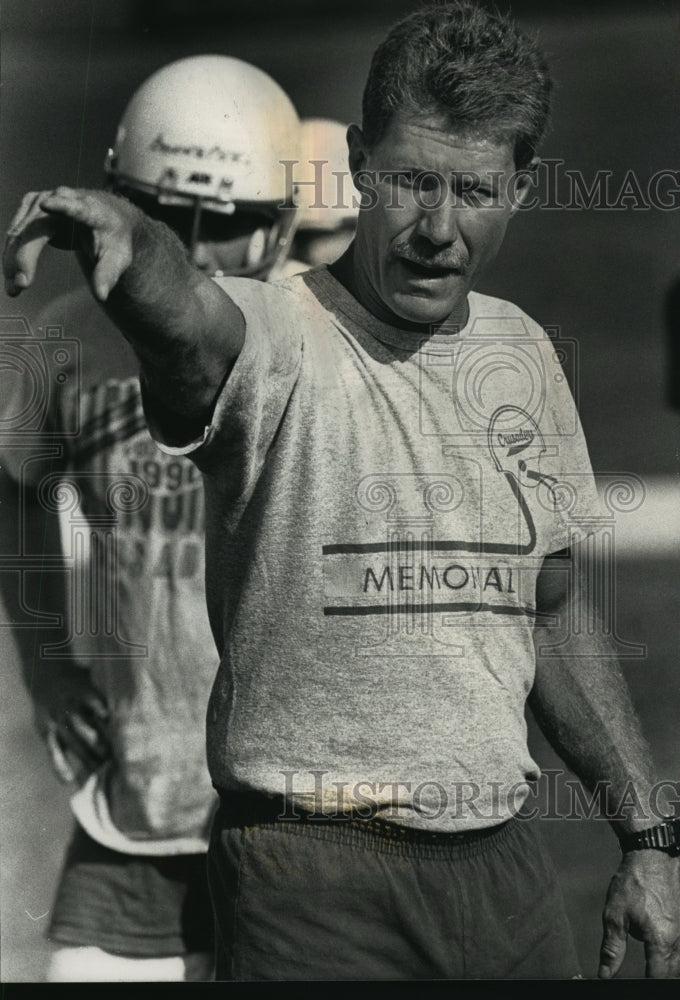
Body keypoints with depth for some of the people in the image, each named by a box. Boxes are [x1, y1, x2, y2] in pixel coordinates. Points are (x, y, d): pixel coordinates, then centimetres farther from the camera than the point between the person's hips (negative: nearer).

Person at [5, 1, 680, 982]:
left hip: (505, 862, 6)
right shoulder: (276, 339, -12)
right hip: (312, 876, -5)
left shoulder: (521, 351, 8)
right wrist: (124, 232, -60)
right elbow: (188, 320, -37)